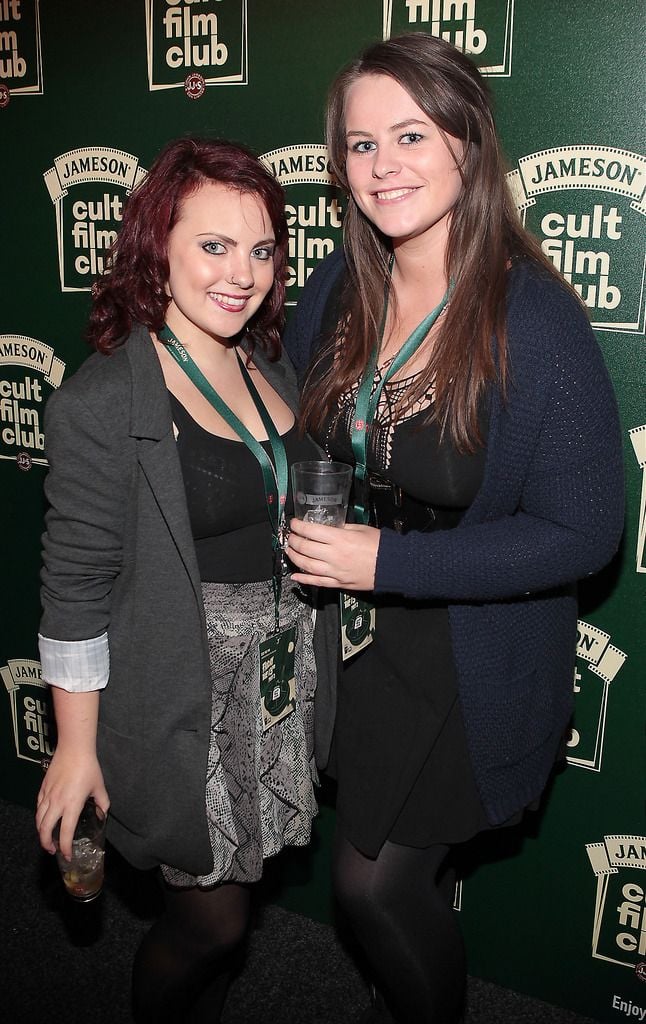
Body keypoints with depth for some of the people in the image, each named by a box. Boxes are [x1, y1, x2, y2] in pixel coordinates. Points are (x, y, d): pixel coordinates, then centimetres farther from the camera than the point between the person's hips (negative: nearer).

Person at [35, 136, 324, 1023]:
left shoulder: (271, 369, 4)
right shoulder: (104, 402, -18)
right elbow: (77, 588, -15)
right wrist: (77, 748, -11)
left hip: (276, 681, 7)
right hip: (179, 700, -6)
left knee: (227, 895, 22)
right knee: (211, 919, 9)